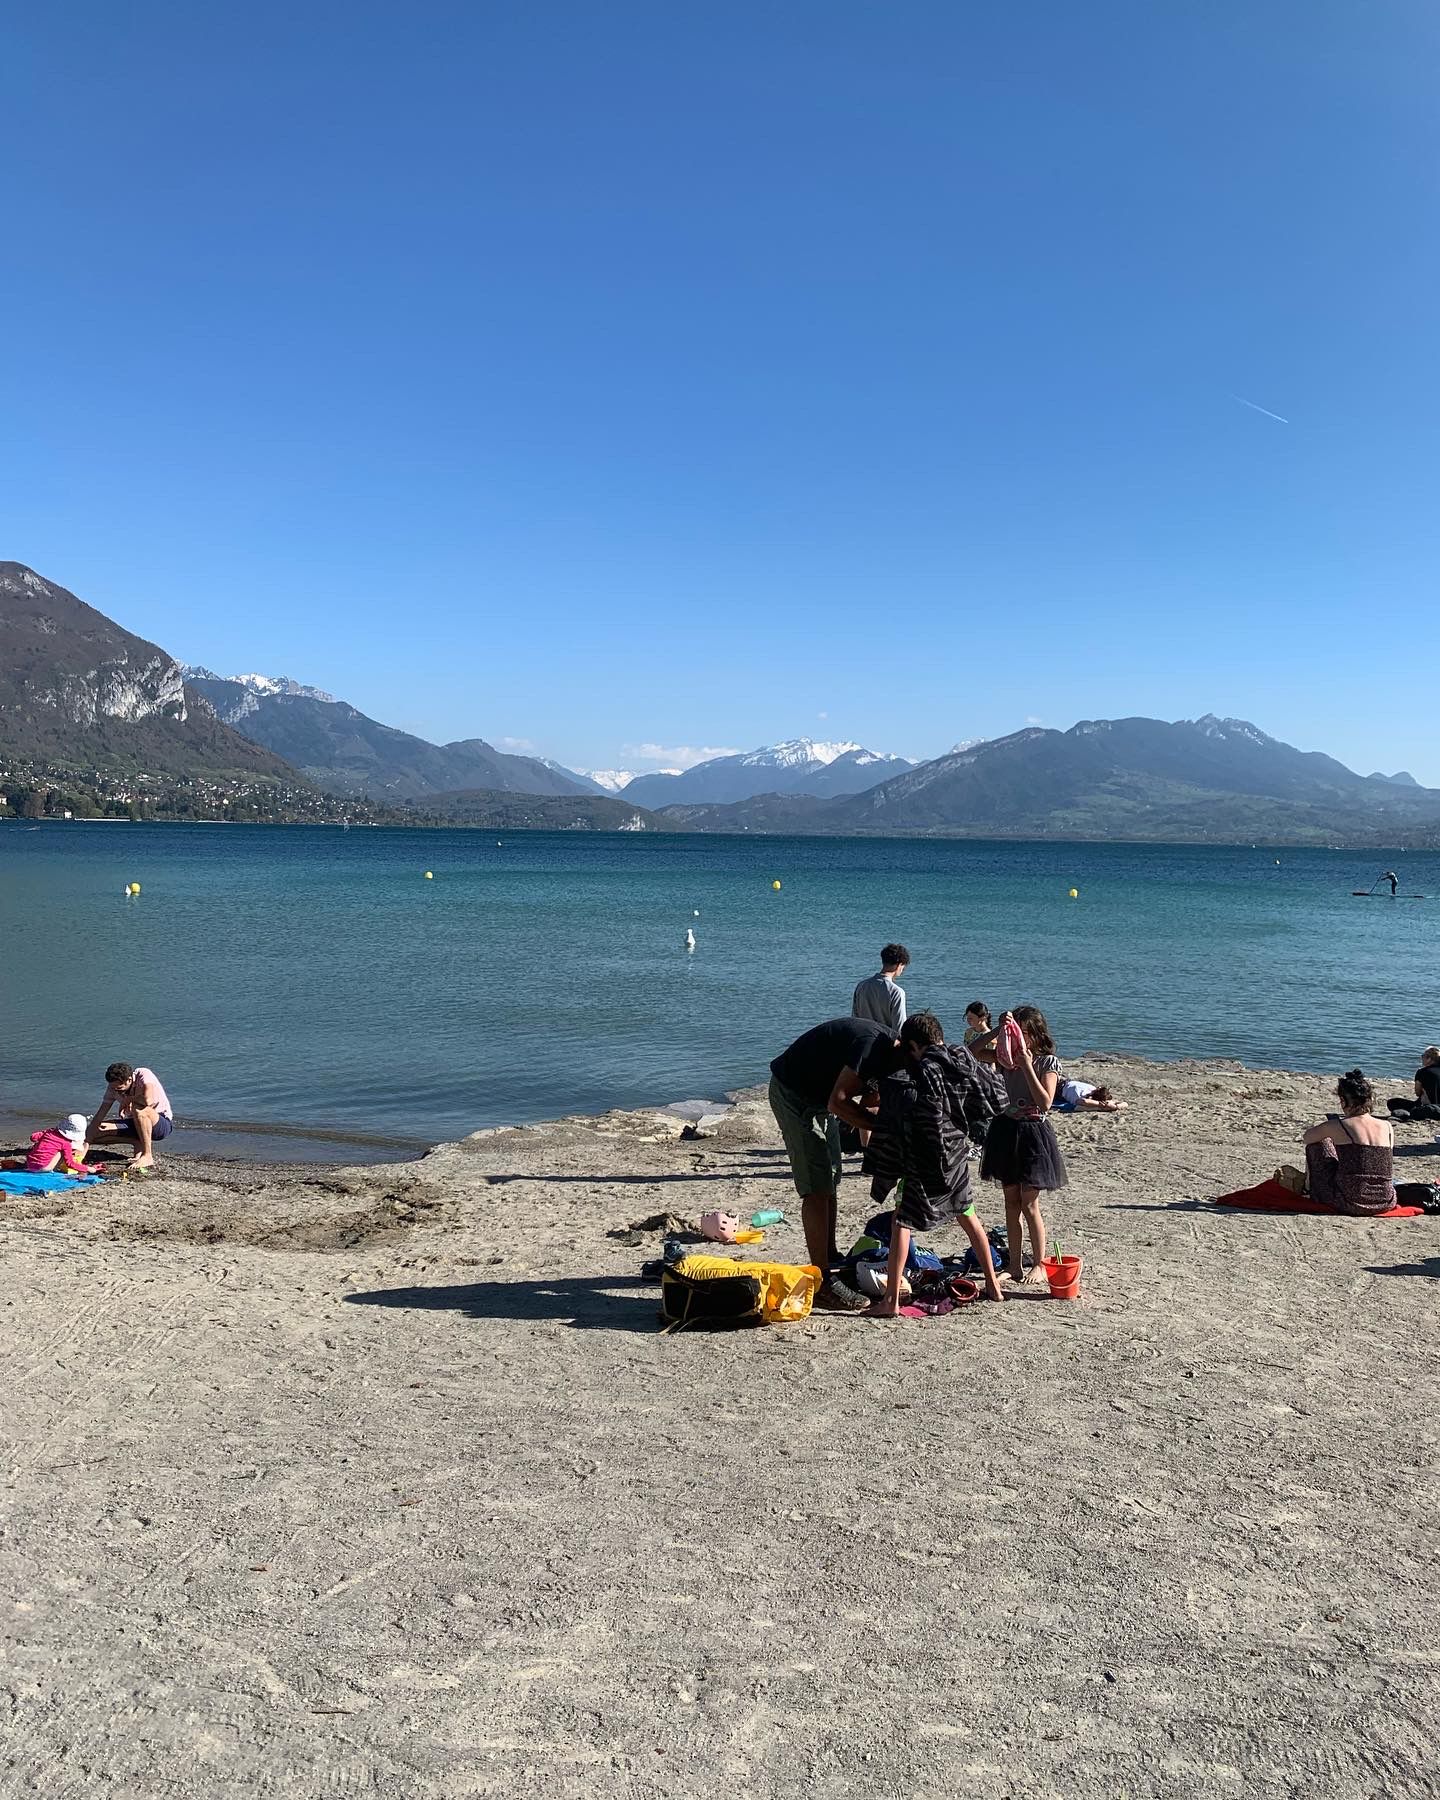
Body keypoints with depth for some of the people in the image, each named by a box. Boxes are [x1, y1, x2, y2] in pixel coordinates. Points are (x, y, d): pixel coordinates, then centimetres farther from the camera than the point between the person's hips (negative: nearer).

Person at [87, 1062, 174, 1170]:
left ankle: (147, 1156, -28)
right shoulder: (113, 1086, -6)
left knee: (138, 1108, -38)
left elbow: (148, 1100, -41)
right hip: (137, 1124, 7)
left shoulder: (144, 1075, -23)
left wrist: (127, 1100, -22)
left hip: (164, 1124, -6)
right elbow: (100, 1115, -8)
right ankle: (139, 1144, 1)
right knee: (96, 1131, -8)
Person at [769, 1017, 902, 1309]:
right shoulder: (872, 1043, -30)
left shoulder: (890, 1049, 1)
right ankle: (822, 1282, -10)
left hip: (818, 1095, 10)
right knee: (817, 1187, -12)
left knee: (831, 1181, 17)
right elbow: (838, 1102, -33)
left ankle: (831, 1258, 30)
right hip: (793, 1094, -10)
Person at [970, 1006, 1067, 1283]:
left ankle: (1039, 1265, 13)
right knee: (1011, 1201, 10)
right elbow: (971, 1052, -5)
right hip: (1006, 1130, 5)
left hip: (1033, 1133, -5)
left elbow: (1045, 1103, -18)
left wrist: (1027, 1065, -22)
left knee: (1029, 1204, -1)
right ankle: (1015, 1265, 18)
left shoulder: (1048, 1062, -8)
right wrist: (997, 1030, -12)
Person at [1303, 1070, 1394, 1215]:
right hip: (1385, 1203, 4)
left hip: (1350, 1203, -4)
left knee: (1319, 1143, 16)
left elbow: (1307, 1137, 11)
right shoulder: (1387, 1127, 3)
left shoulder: (1337, 1126, -8)